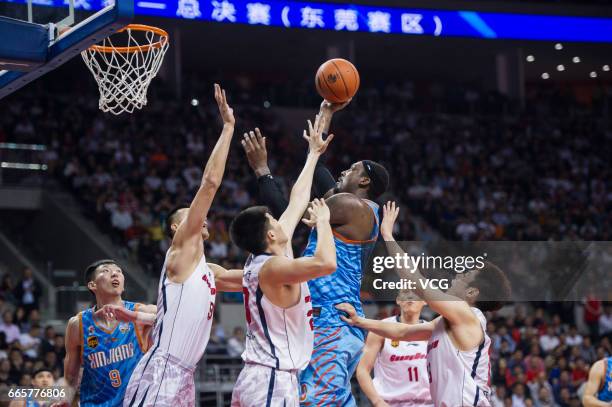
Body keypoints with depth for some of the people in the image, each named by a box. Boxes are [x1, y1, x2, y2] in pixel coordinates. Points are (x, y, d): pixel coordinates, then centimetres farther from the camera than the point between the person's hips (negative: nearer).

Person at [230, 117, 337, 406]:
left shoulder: (260, 260, 12)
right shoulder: (273, 267, -14)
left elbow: (297, 201, 23)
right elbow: (326, 263, -32)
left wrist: (314, 153, 30)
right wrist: (323, 221, -13)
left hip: (255, 377, 10)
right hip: (274, 382, -10)